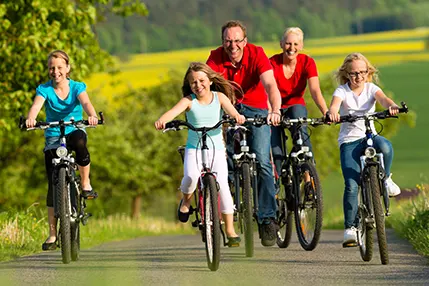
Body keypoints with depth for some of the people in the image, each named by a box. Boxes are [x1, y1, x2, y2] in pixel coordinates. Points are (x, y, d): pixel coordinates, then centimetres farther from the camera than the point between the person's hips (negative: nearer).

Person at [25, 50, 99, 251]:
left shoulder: (77, 87, -5)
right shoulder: (44, 89, -6)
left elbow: (85, 102, -25)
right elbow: (36, 105, -25)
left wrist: (92, 116, -49)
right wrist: (30, 119, -49)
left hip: (74, 131, -1)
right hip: (53, 137, 1)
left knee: (80, 142, -40)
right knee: (53, 184, -6)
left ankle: (86, 183, -17)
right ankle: (52, 233, 0)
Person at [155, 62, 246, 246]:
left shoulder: (219, 97, -2)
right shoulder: (189, 100, -7)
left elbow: (229, 108, -20)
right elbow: (174, 111, -24)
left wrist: (237, 116, -44)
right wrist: (162, 120, -47)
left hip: (217, 149, 1)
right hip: (194, 149, -1)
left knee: (222, 185, -12)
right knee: (191, 176, -29)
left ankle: (230, 229, 0)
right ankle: (186, 200, 7)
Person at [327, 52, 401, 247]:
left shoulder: (371, 89, 3)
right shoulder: (342, 91, -2)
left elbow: (382, 98, -19)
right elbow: (335, 104, -23)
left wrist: (392, 106, -43)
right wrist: (332, 113, -49)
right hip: (349, 141, -1)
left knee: (385, 147, -36)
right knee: (351, 185, -15)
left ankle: (385, 178, -6)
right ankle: (350, 227, -2)